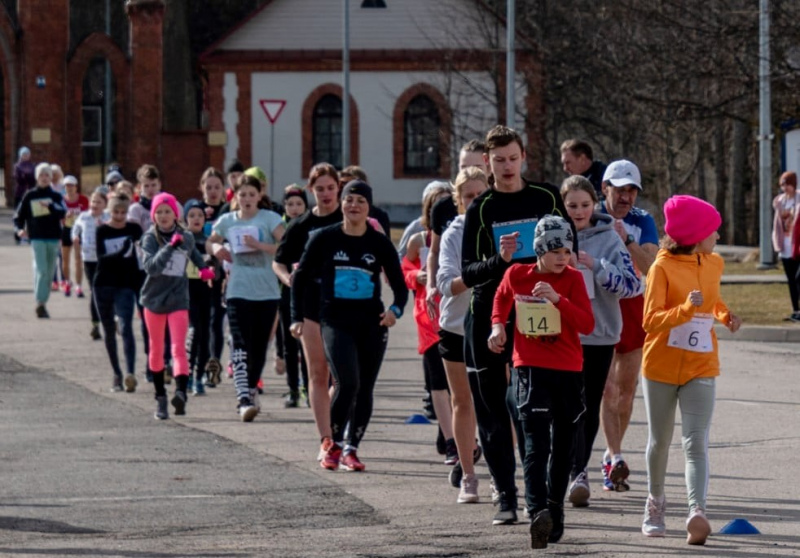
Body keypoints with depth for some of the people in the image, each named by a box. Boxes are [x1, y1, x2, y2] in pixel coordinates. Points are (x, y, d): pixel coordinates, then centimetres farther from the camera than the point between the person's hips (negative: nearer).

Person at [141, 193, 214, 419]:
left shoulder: (186, 237, 4)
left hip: (178, 299, 0)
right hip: (154, 298, 0)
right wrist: (170, 246, -28)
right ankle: (160, 399, 22)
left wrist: (204, 269, 9)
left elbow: (194, 255, 26)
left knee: (179, 348, -17)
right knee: (156, 350, 10)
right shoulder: (150, 238, -5)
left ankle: (181, 392, -33)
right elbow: (151, 266, -22)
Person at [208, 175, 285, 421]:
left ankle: (251, 391, 31)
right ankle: (244, 400, -22)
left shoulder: (270, 219, -2)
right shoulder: (227, 221, 6)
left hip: (267, 292, 0)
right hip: (238, 292, 0)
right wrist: (217, 249, 1)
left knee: (259, 348, 9)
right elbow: (211, 242, 24)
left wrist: (259, 245, -22)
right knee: (241, 346, -14)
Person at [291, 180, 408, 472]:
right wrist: (297, 317, 0)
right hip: (336, 322, -2)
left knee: (364, 389, 3)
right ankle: (335, 444, 1)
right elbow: (301, 276, 7)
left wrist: (395, 309, -14)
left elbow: (399, 285, 7)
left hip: (372, 323, 2)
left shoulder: (380, 242, 3)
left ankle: (351, 449, 14)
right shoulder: (325, 239, 0)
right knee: (347, 383, -17)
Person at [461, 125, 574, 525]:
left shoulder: (547, 198, 5)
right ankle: (506, 497, 5)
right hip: (488, 316, 0)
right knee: (492, 410, 0)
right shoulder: (481, 210, 1)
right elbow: (467, 273, -5)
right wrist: (500, 260, -23)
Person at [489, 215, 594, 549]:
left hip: (568, 371, 2)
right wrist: (498, 325, 4)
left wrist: (558, 299, -23)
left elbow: (587, 325, -11)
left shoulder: (573, 279, -3)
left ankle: (554, 510, 26)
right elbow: (501, 298, 22)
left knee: (563, 446, 12)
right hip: (530, 369, -2)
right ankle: (538, 512, -27)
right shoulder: (517, 275, -1)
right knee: (536, 445, -14)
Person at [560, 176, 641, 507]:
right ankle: (577, 473, -8)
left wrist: (596, 266, -20)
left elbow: (632, 284, -8)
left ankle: (578, 470, 15)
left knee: (590, 406, 5)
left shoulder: (609, 238, 0)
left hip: (600, 332, 0)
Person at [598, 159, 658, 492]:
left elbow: (650, 266, -13)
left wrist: (626, 239, -27)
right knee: (607, 388, -12)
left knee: (627, 388, 8)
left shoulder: (642, 222, 0)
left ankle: (611, 456, 22)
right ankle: (616, 458, -19)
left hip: (632, 305, 3)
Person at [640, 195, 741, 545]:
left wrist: (724, 316, 7)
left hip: (701, 368, 2)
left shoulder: (714, 264, 5)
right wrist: (686, 309, -33)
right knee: (660, 441, 13)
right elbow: (651, 319, -18)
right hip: (661, 366, -2)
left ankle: (697, 513, -24)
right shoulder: (662, 267, -12)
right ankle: (655, 502, 34)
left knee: (696, 442, -11)